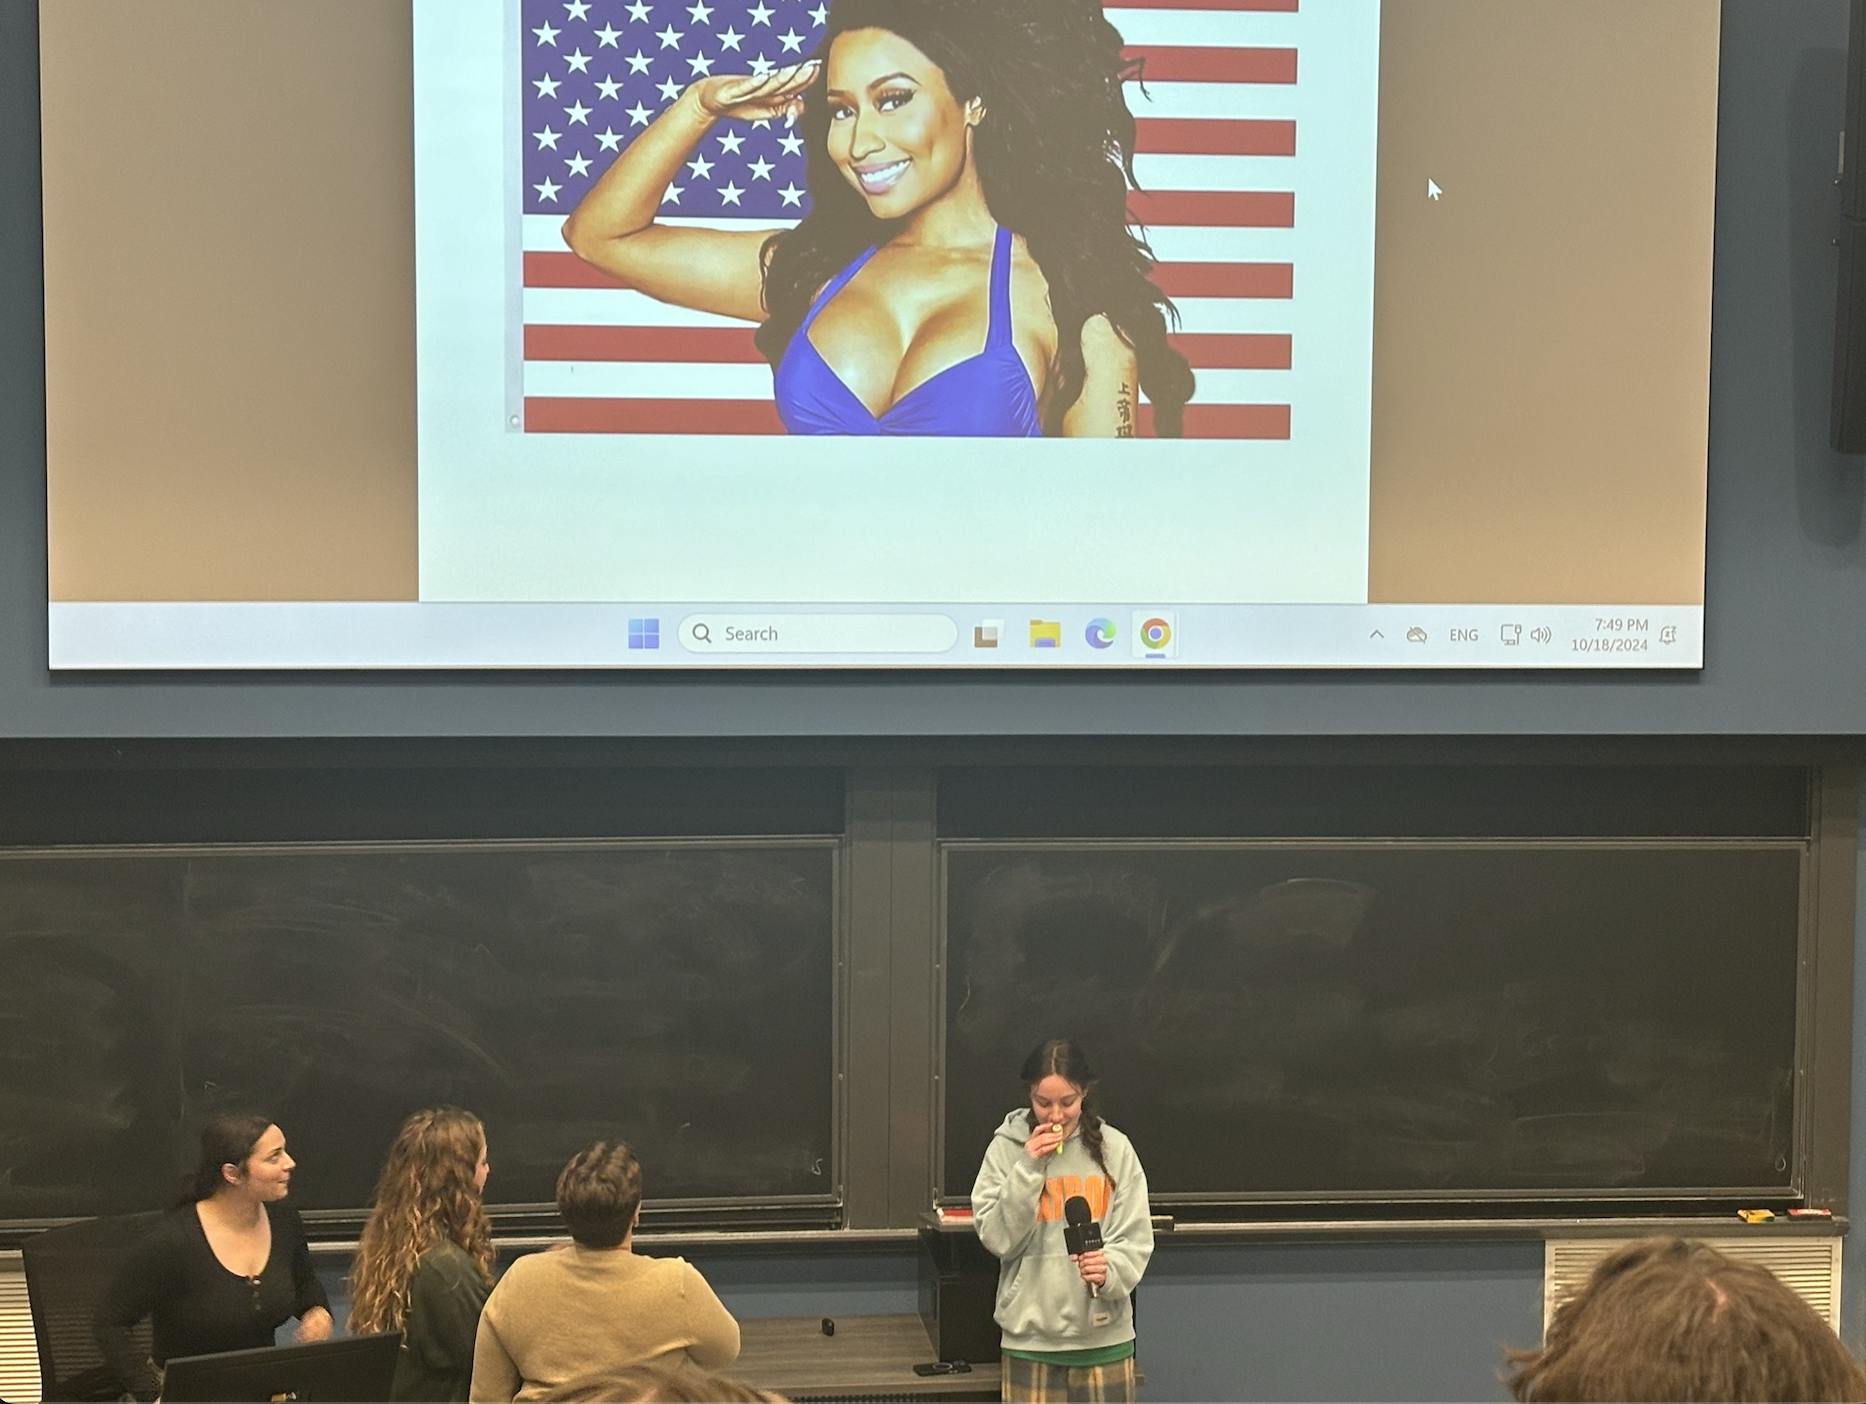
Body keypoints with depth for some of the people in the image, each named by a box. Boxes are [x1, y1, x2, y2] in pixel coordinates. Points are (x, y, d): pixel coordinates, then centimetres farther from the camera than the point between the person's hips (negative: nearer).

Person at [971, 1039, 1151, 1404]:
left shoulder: (1114, 1148, 2)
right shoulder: (1007, 1148, 1)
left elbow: (1135, 1239, 1)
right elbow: (998, 1237, -4)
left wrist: (1109, 1270, -20)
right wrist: (1029, 1168, -14)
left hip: (1103, 1336, 1)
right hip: (1031, 1335, 0)